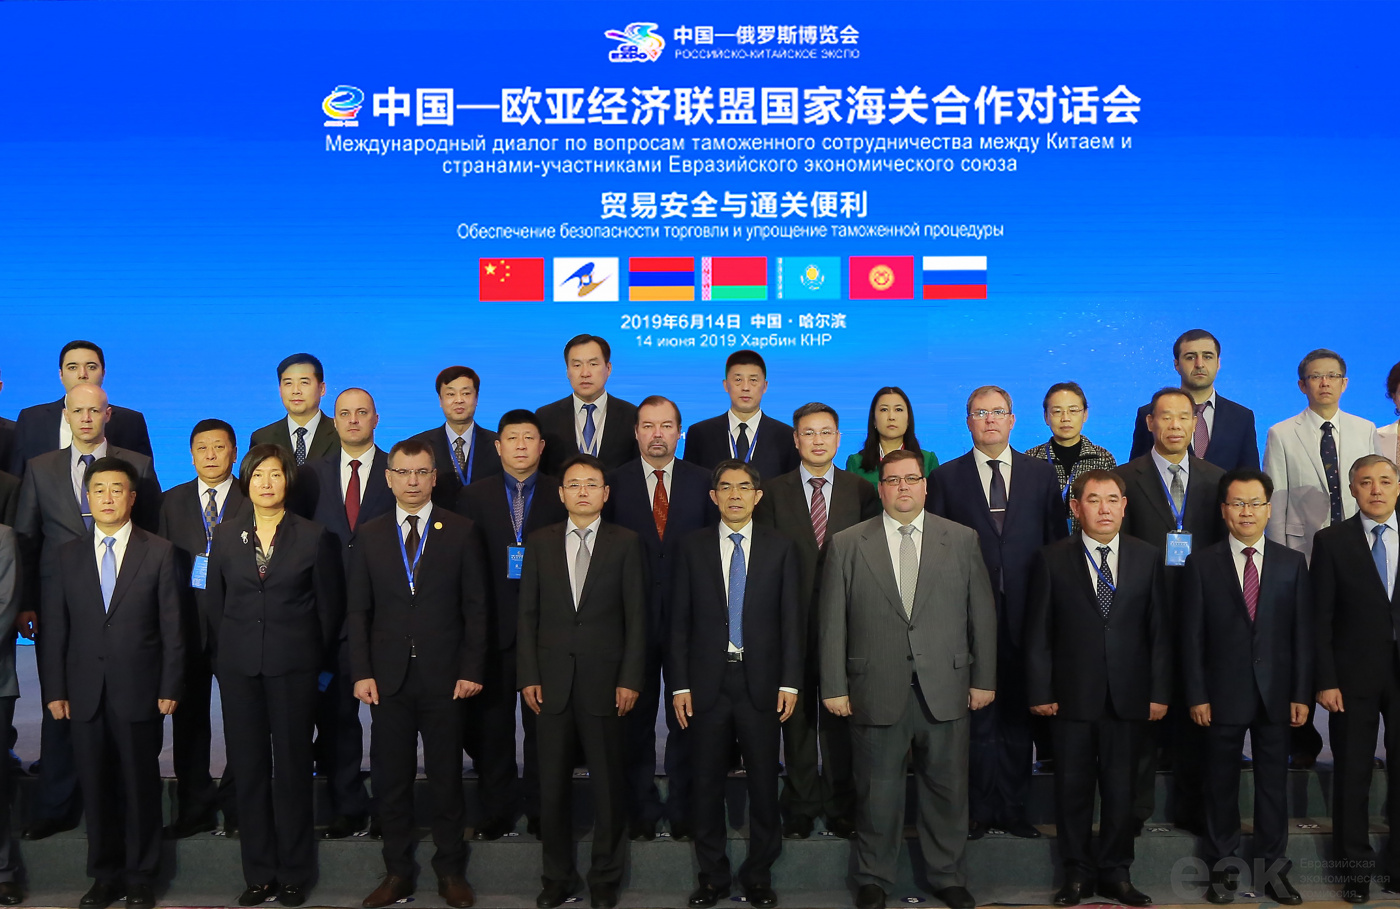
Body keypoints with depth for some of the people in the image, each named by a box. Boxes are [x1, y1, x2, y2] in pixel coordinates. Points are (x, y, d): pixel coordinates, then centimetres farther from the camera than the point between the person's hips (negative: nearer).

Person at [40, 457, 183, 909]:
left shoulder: (159, 552, 1)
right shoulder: (69, 554, 8)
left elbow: (172, 625, -2)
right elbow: (54, 627, 6)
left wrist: (170, 688, -7)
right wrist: (54, 689, 1)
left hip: (138, 692, -2)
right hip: (85, 693, 2)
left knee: (140, 785, 6)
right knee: (96, 786, 9)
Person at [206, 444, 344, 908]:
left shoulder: (315, 537, 0)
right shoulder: (226, 535, 8)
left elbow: (330, 606, 3)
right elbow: (215, 602, 13)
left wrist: (320, 661, 4)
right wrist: (226, 654, 10)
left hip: (294, 667, -2)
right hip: (239, 669, 3)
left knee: (293, 767, 2)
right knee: (249, 769, 6)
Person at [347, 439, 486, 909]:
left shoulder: (460, 531, 1)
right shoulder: (370, 535, 7)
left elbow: (475, 607, 0)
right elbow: (358, 610, 6)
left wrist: (472, 670, -6)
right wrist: (362, 672, -2)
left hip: (443, 676, -1)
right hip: (388, 677, 2)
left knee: (446, 777, 7)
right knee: (390, 779, 8)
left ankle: (451, 870, 20)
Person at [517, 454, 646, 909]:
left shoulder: (625, 542, 1)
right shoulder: (540, 542, 7)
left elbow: (636, 615, -1)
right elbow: (528, 613, 6)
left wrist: (630, 679, -7)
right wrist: (529, 676, -1)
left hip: (604, 680, -2)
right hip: (553, 680, 2)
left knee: (608, 784, 6)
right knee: (553, 785, 8)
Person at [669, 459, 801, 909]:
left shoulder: (780, 547, 5)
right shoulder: (693, 546, 5)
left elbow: (791, 619, 2)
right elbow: (680, 619, 3)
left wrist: (790, 682, -5)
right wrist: (679, 684, -2)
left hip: (761, 680, 0)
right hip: (707, 681, 0)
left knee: (763, 783, 5)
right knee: (708, 784, 8)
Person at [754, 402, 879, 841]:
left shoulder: (862, 491, 6)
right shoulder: (773, 492, 4)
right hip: (792, 620, 0)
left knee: (841, 717, 6)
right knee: (797, 717, 7)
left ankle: (842, 809, 20)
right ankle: (801, 808, 20)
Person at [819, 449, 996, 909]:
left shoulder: (962, 540, 6)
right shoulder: (847, 545, 2)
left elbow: (982, 613, 6)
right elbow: (832, 621, 1)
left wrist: (983, 678, 3)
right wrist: (834, 686, -2)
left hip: (945, 690, 1)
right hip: (877, 692, -1)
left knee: (947, 789, 10)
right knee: (876, 793, 8)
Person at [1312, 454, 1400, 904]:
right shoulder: (1332, 541, -1)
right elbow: (1321, 618, -3)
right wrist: (1325, 681, -9)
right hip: (1354, 676, -1)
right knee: (1352, 775, 7)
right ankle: (1355, 865, 20)